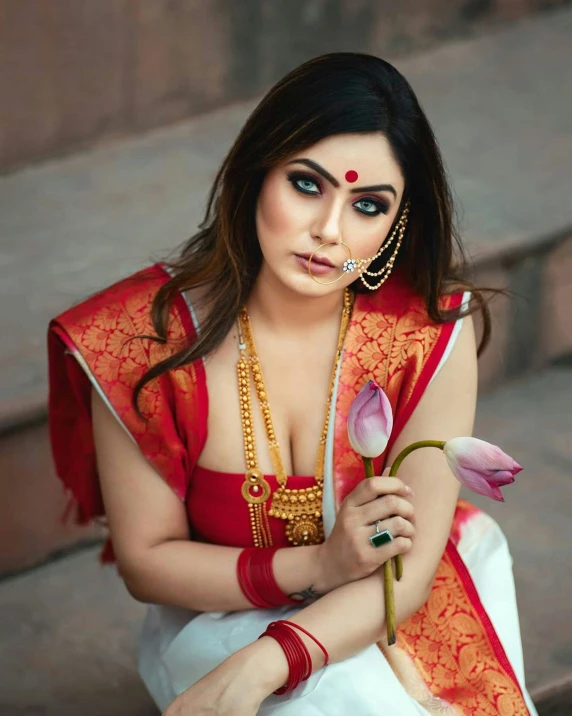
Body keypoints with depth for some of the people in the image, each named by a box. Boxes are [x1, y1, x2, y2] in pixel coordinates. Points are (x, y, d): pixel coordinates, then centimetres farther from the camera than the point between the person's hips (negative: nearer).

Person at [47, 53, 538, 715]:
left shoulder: (433, 330, -17)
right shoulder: (146, 336, -18)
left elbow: (413, 566, -17)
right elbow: (145, 560, -8)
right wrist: (316, 566, -24)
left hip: (387, 615, 2)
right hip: (220, 618, -1)